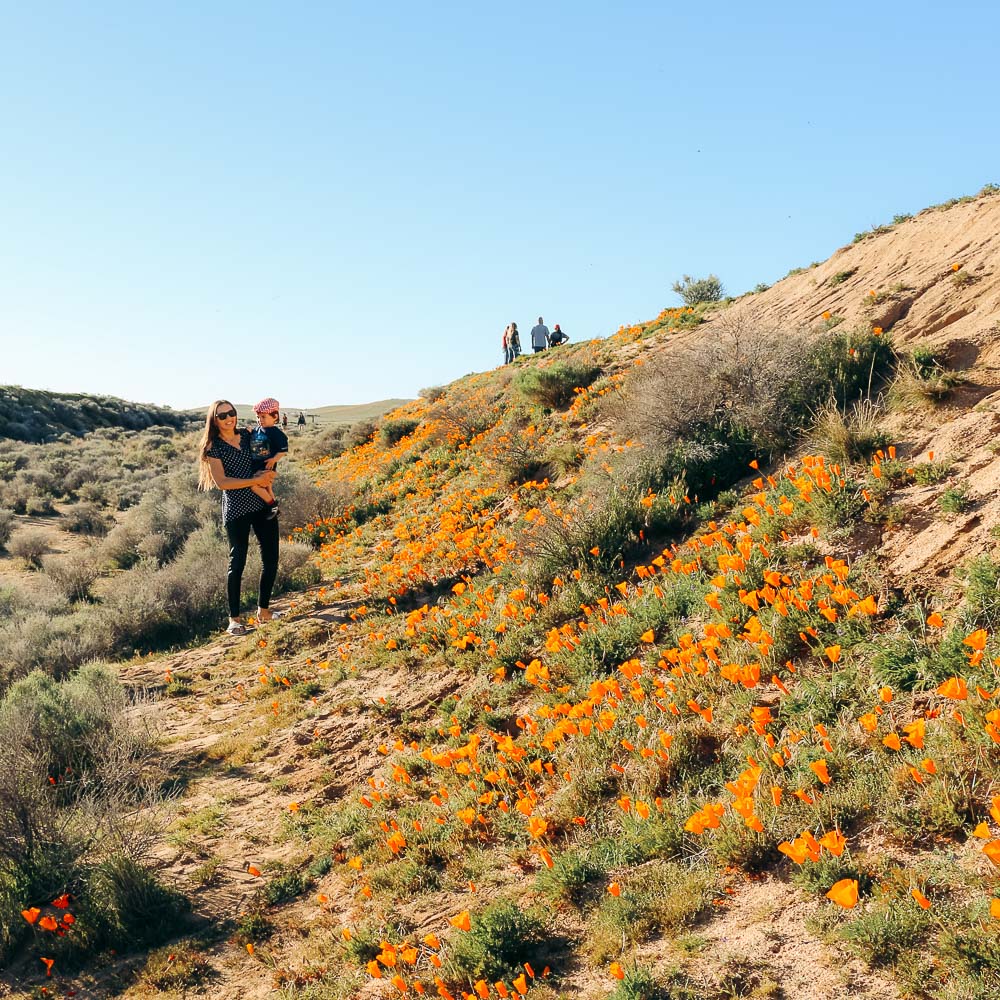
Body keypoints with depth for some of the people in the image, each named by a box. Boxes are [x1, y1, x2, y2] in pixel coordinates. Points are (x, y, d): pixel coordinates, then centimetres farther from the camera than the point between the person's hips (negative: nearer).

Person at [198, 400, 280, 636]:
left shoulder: (246, 434, 8)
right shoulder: (213, 447, -6)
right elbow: (221, 482, -13)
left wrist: (268, 475, 4)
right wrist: (255, 481, -16)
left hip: (263, 504, 5)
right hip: (236, 509, -5)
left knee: (271, 558, 5)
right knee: (238, 562, -1)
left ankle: (263, 610, 21)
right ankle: (234, 619, 10)